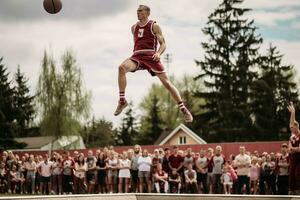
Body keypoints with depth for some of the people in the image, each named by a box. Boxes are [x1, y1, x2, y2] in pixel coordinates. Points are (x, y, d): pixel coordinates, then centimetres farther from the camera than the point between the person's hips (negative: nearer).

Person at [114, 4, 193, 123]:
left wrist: (159, 53, -18)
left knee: (166, 82, -8)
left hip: (151, 56, -3)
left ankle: (183, 110, 1)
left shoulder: (154, 26, 6)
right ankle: (122, 101, -24)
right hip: (137, 56, 3)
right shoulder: (134, 28, 20)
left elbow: (163, 44, 3)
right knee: (122, 68, -29)